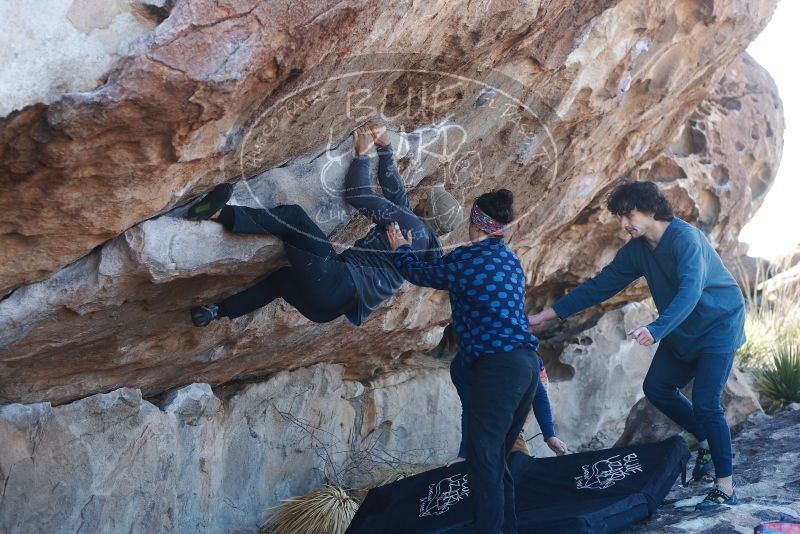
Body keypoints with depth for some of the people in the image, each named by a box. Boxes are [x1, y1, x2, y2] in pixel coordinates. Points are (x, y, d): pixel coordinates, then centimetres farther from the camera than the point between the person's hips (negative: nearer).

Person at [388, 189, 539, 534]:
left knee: (484, 456, -8)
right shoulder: (509, 259, 15)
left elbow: (419, 273, 10)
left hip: (498, 366, -9)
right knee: (497, 457, 15)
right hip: (526, 363, 9)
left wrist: (401, 249, 30)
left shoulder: (466, 259, -7)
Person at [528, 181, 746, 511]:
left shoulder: (685, 238, -27)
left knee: (705, 403, -14)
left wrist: (656, 330, -55)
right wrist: (549, 314, -4)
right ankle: (707, 441, 25)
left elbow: (690, 290, -41)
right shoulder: (637, 249, -3)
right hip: (682, 331, 8)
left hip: (718, 325, -8)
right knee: (656, 388, 8)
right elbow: (601, 285, -1)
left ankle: (725, 487, -4)